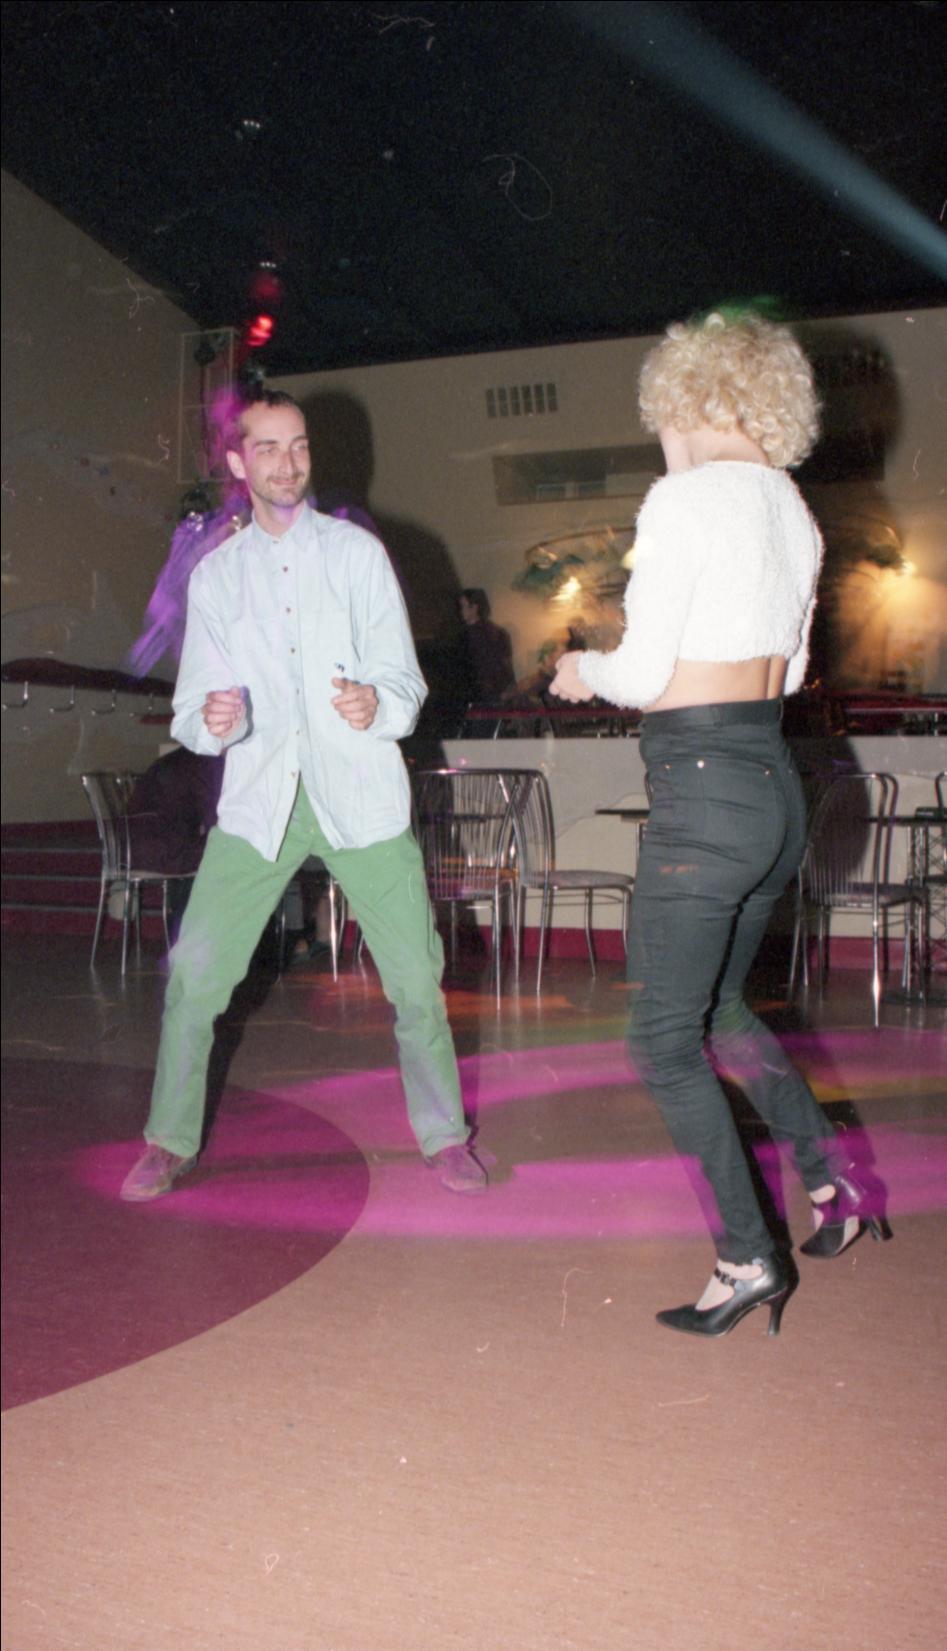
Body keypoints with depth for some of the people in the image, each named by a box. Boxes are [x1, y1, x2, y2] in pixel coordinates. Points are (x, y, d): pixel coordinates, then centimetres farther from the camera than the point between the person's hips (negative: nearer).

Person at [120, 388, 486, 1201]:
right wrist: (212, 720, -17)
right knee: (195, 973, -5)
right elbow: (192, 708, 6)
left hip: (360, 793, -1)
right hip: (258, 796, 1)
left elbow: (405, 681, 2)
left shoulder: (358, 552, 8)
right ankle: (171, 1142, 15)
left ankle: (445, 1135, 18)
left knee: (415, 975, -2)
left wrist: (376, 703, -21)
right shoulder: (215, 574, 11)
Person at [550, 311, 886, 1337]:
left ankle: (749, 1260, 9)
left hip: (702, 794, -9)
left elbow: (642, 674, -14)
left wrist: (584, 665, 7)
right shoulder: (792, 508, 13)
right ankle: (831, 1183, 30)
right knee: (720, 1010, 25)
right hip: (776, 788, 9)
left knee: (664, 1039, 3)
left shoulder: (686, 498, -12)